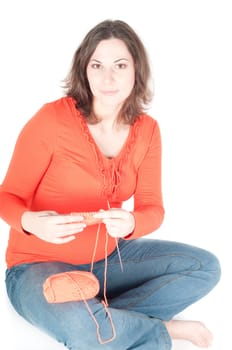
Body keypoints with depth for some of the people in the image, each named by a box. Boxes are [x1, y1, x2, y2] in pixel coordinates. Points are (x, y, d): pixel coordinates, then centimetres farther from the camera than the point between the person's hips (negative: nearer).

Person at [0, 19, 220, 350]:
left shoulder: (147, 130, -3)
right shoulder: (52, 119, -18)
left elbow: (152, 208, -3)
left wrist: (130, 223, -28)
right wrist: (31, 222, -34)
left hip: (106, 257, 6)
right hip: (40, 265, -5)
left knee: (206, 266, -8)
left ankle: (103, 318, -16)